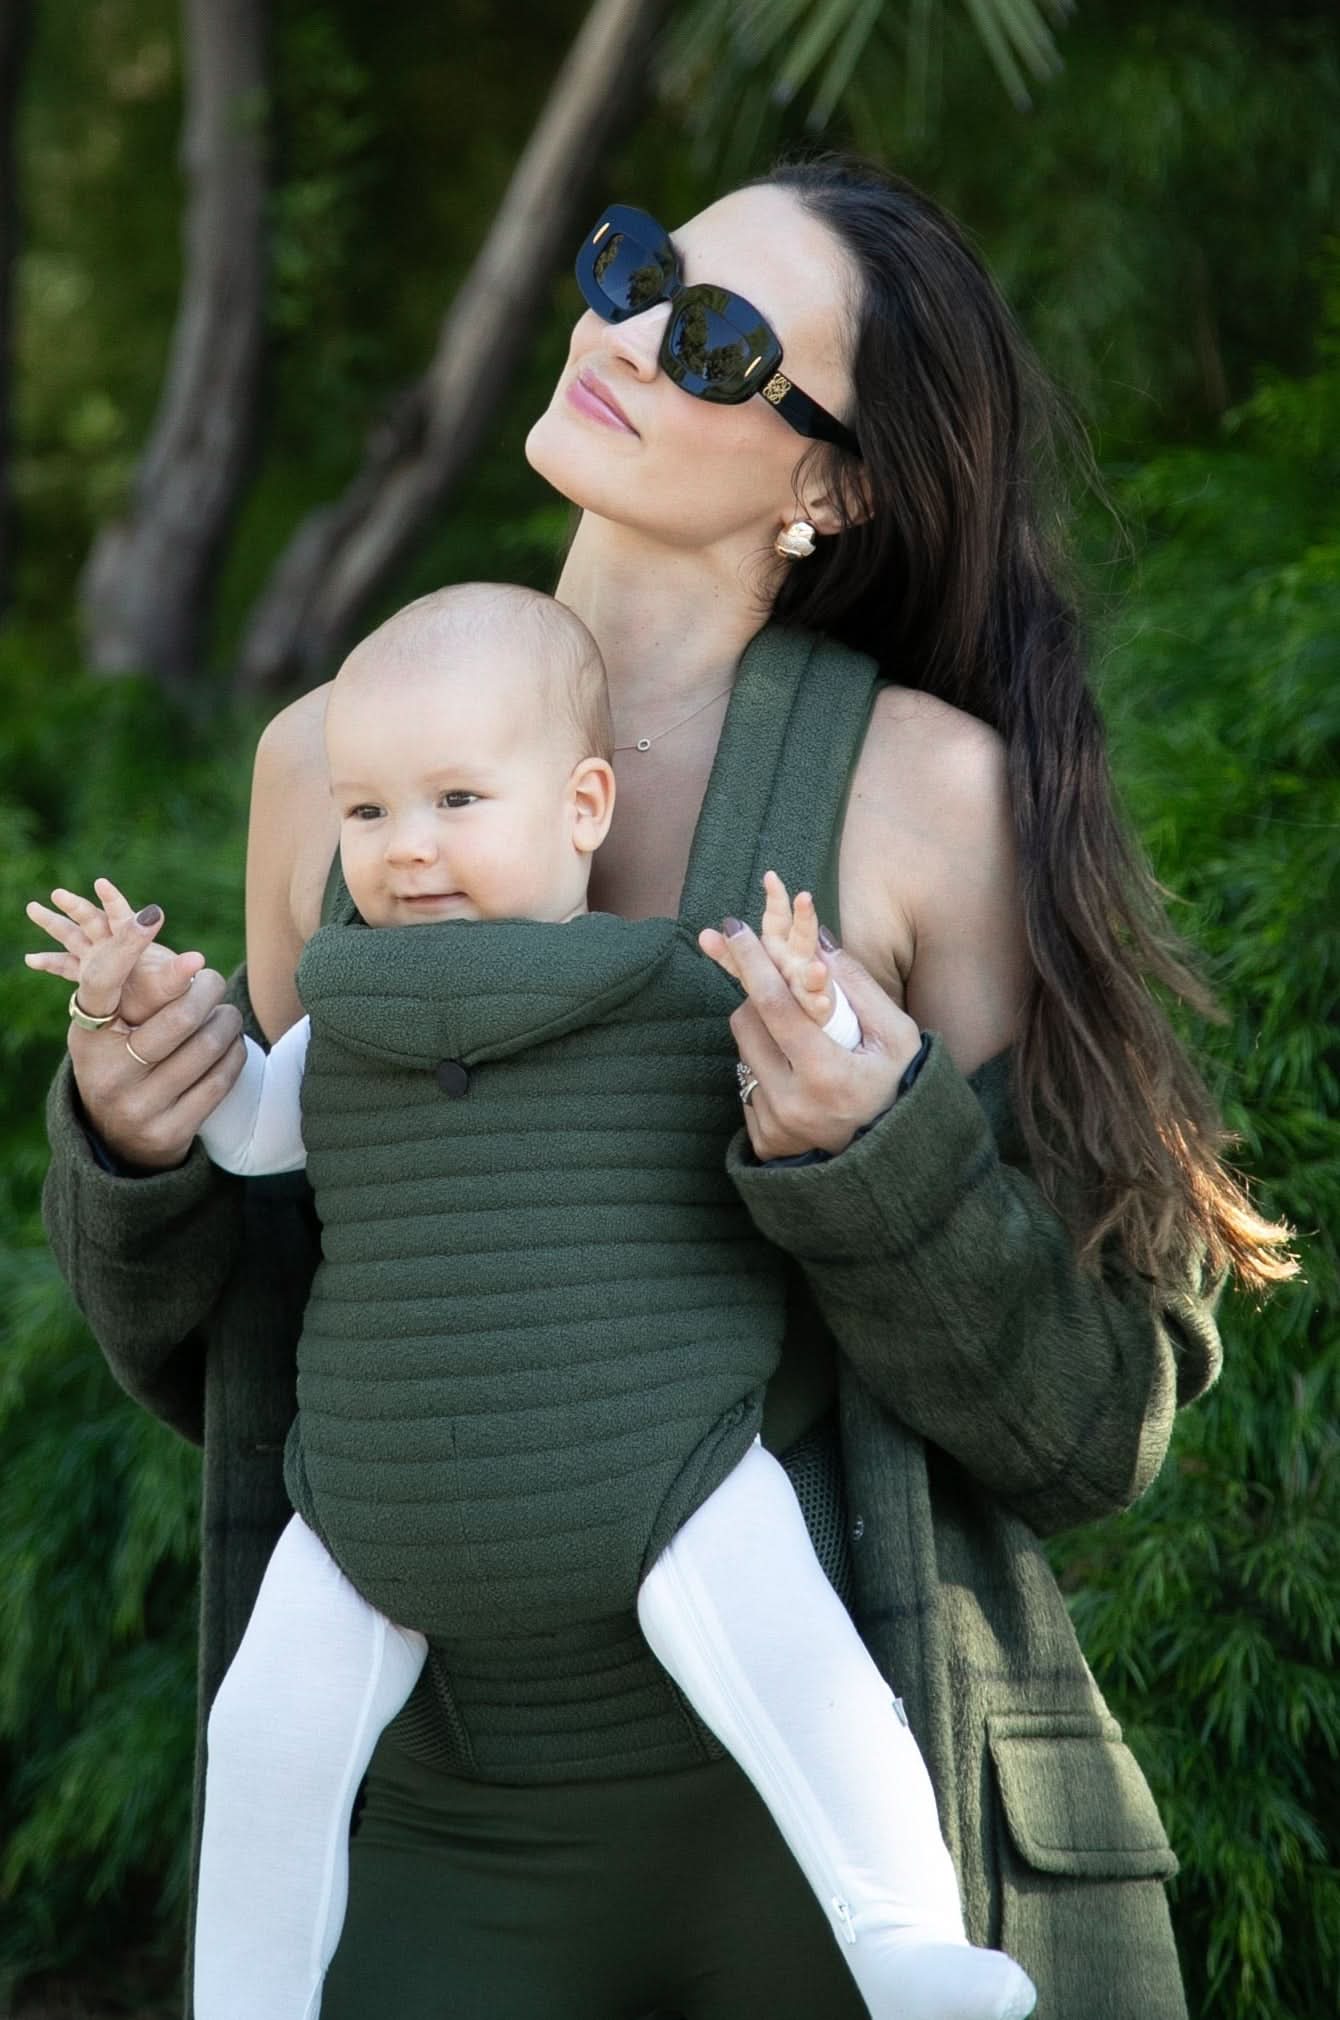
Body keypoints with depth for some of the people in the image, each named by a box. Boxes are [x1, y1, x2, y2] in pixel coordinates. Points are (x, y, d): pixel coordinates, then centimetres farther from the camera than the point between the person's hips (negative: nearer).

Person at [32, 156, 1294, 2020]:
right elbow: (229, 1356, 12)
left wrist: (878, 1163, -22)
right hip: (464, 1820, 3)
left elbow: (1092, 1431, -6)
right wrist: (132, 1153, -7)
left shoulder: (933, 786, -10)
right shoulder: (331, 763, 2)